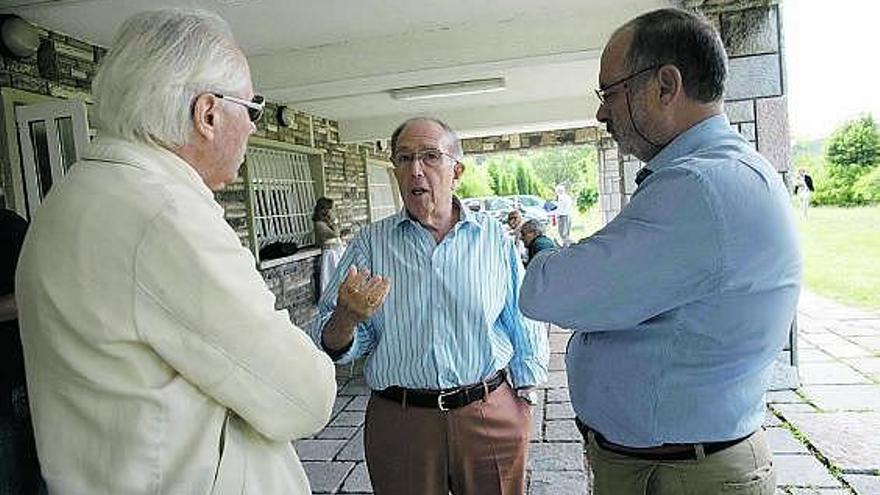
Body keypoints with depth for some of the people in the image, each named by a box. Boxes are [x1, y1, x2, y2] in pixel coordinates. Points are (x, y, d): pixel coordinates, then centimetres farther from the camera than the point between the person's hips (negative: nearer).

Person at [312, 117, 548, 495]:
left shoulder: (494, 237, 0)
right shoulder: (369, 243, -1)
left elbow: (525, 330, 5)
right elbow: (335, 347, -2)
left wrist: (524, 401, 3)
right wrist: (346, 318, -23)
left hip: (492, 417, 0)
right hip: (399, 423, 0)